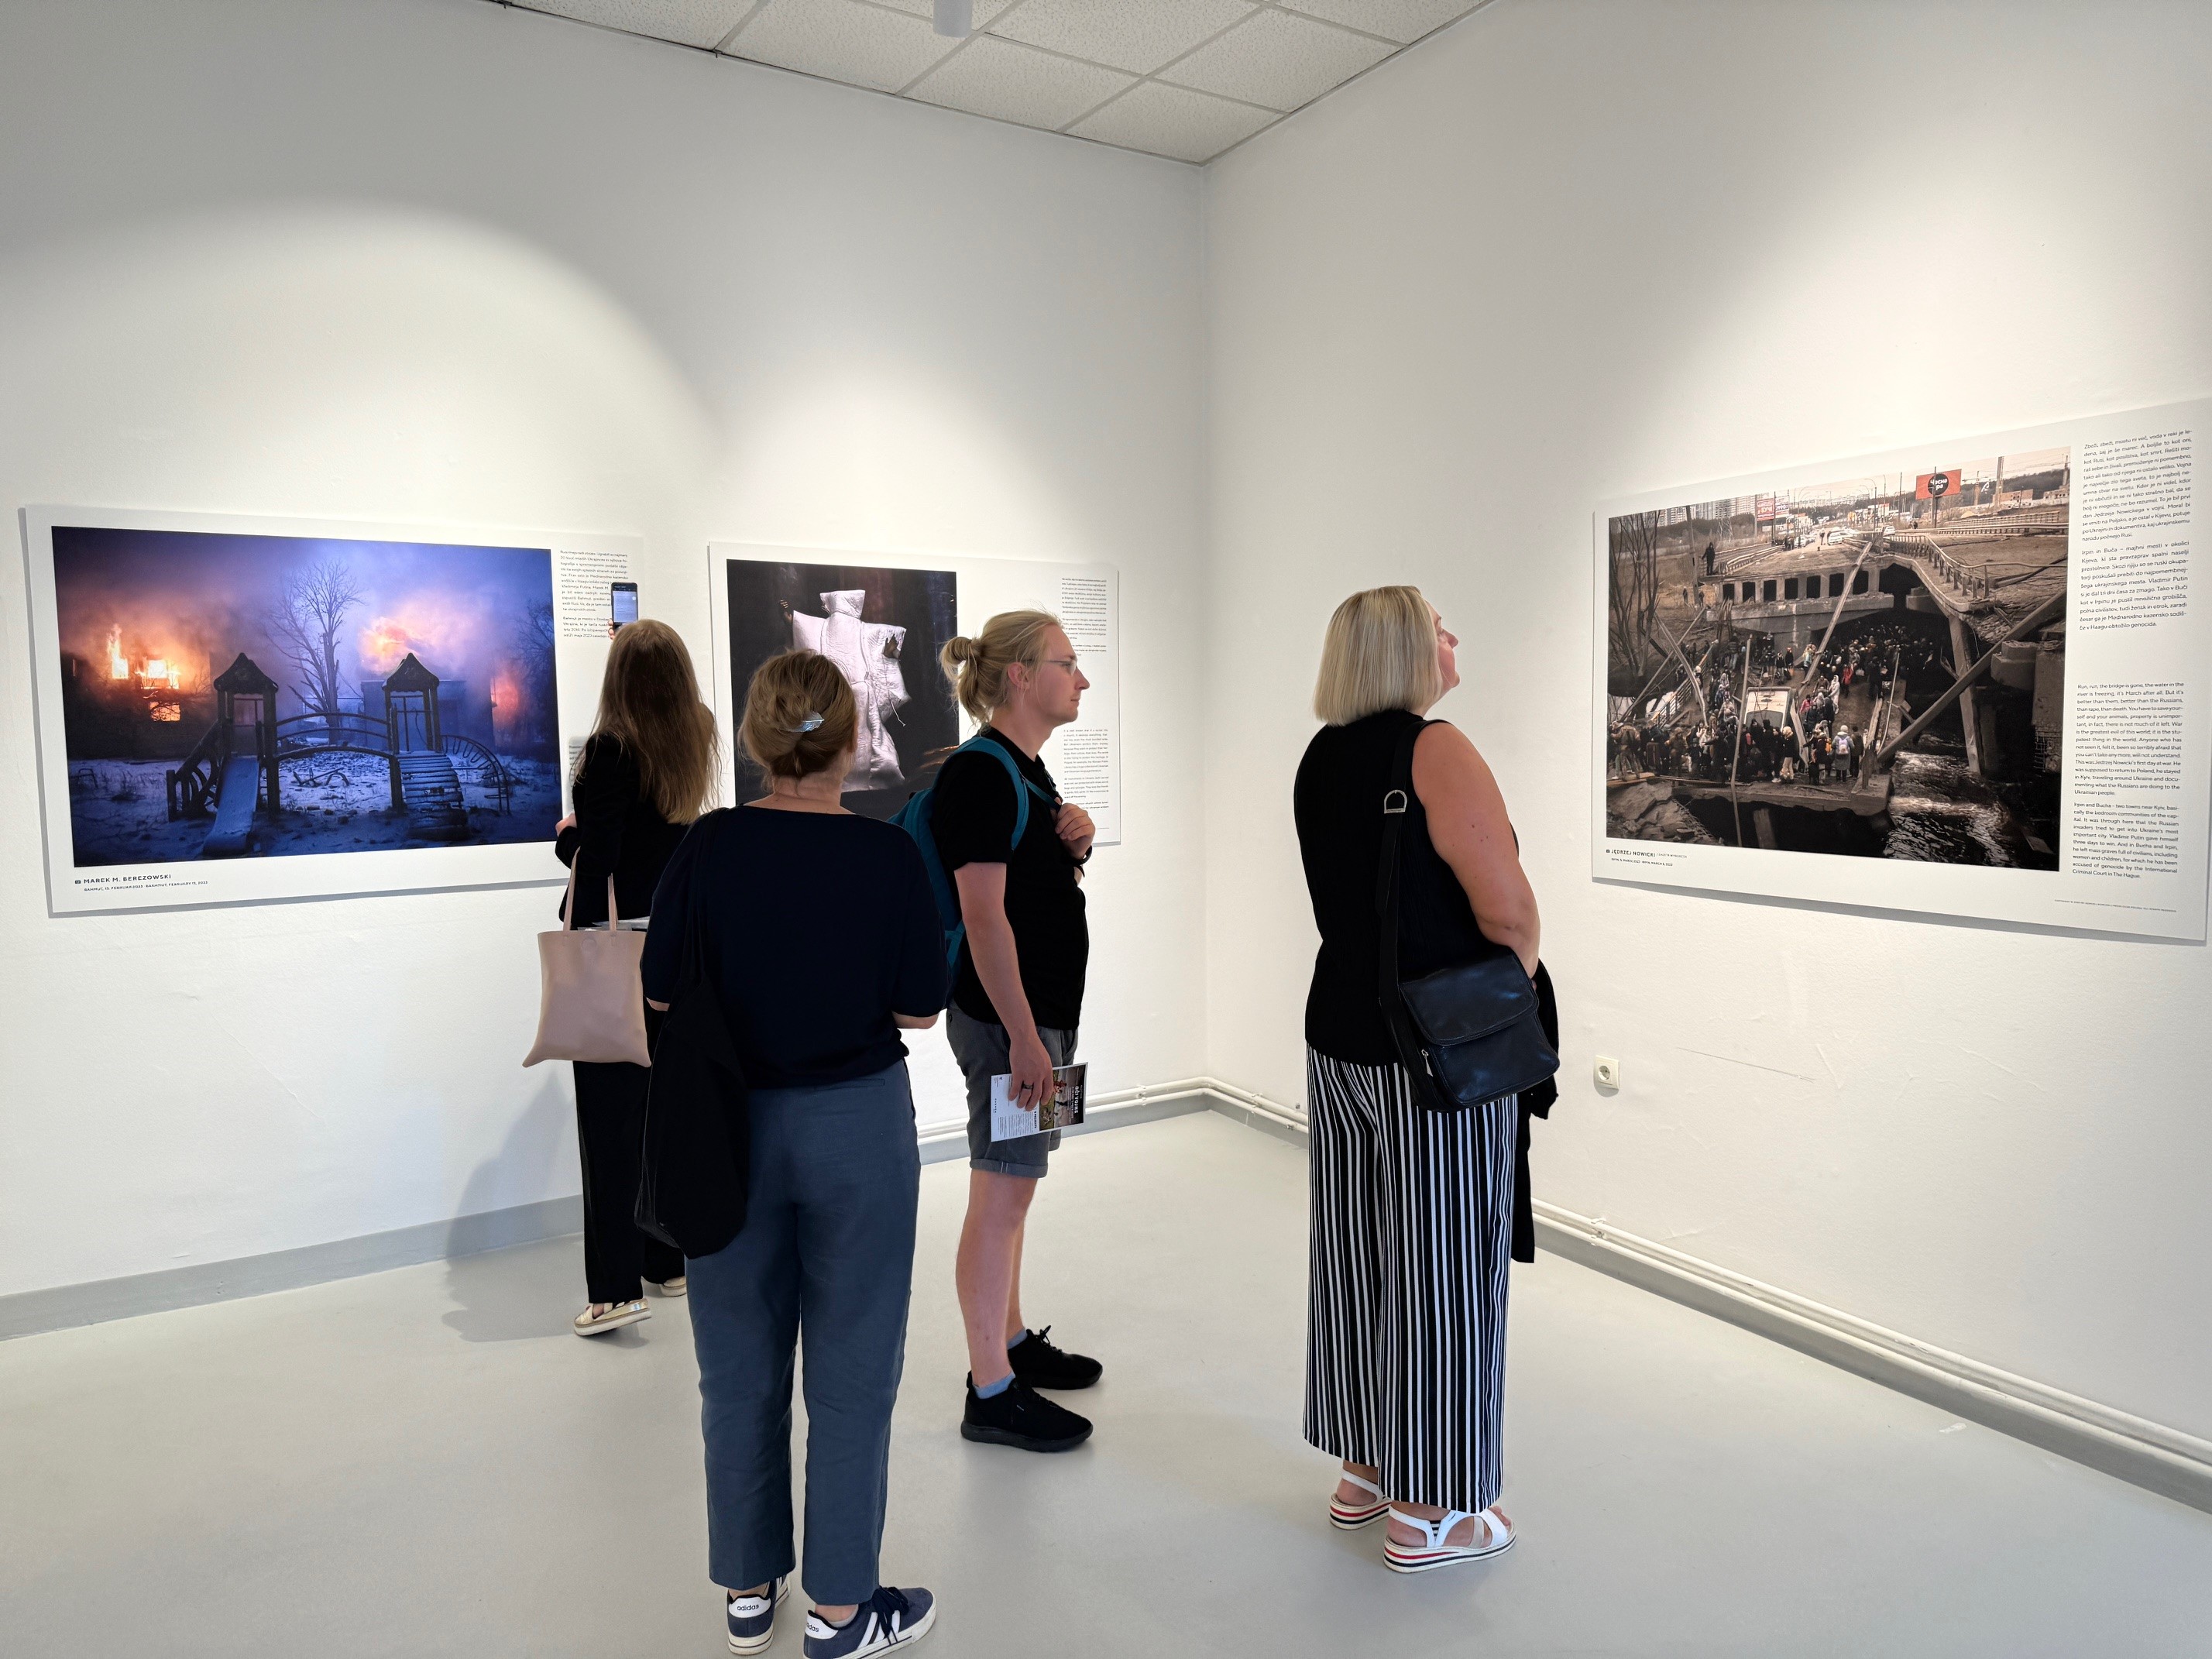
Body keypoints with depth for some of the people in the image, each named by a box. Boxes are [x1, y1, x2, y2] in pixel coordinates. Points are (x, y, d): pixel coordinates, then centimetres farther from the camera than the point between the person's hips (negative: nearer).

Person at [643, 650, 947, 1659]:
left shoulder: (707, 846, -8)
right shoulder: (888, 856, -12)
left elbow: (660, 999, -5)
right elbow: (919, 1011, -7)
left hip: (731, 1127, 2)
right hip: (855, 1124, -2)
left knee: (740, 1365, 15)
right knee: (851, 1367, 10)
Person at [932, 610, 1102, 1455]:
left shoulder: (1028, 768, 13)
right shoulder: (979, 772, -17)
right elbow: (985, 914, -22)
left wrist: (1074, 841, 2)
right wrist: (1022, 1035, -23)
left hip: (1042, 1004, 10)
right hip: (1005, 1013, -10)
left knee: (1013, 1185, 19)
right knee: (1001, 1195, -2)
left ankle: (1011, 1340, 33)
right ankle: (991, 1394, 9)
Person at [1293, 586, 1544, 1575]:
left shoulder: (1321, 757, 8)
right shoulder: (1434, 750, -16)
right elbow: (1508, 909, -20)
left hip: (1340, 1032, 8)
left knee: (1357, 1254, 16)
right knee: (1442, 1269, 4)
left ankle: (1364, 1471, 32)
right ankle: (1428, 1514, 18)